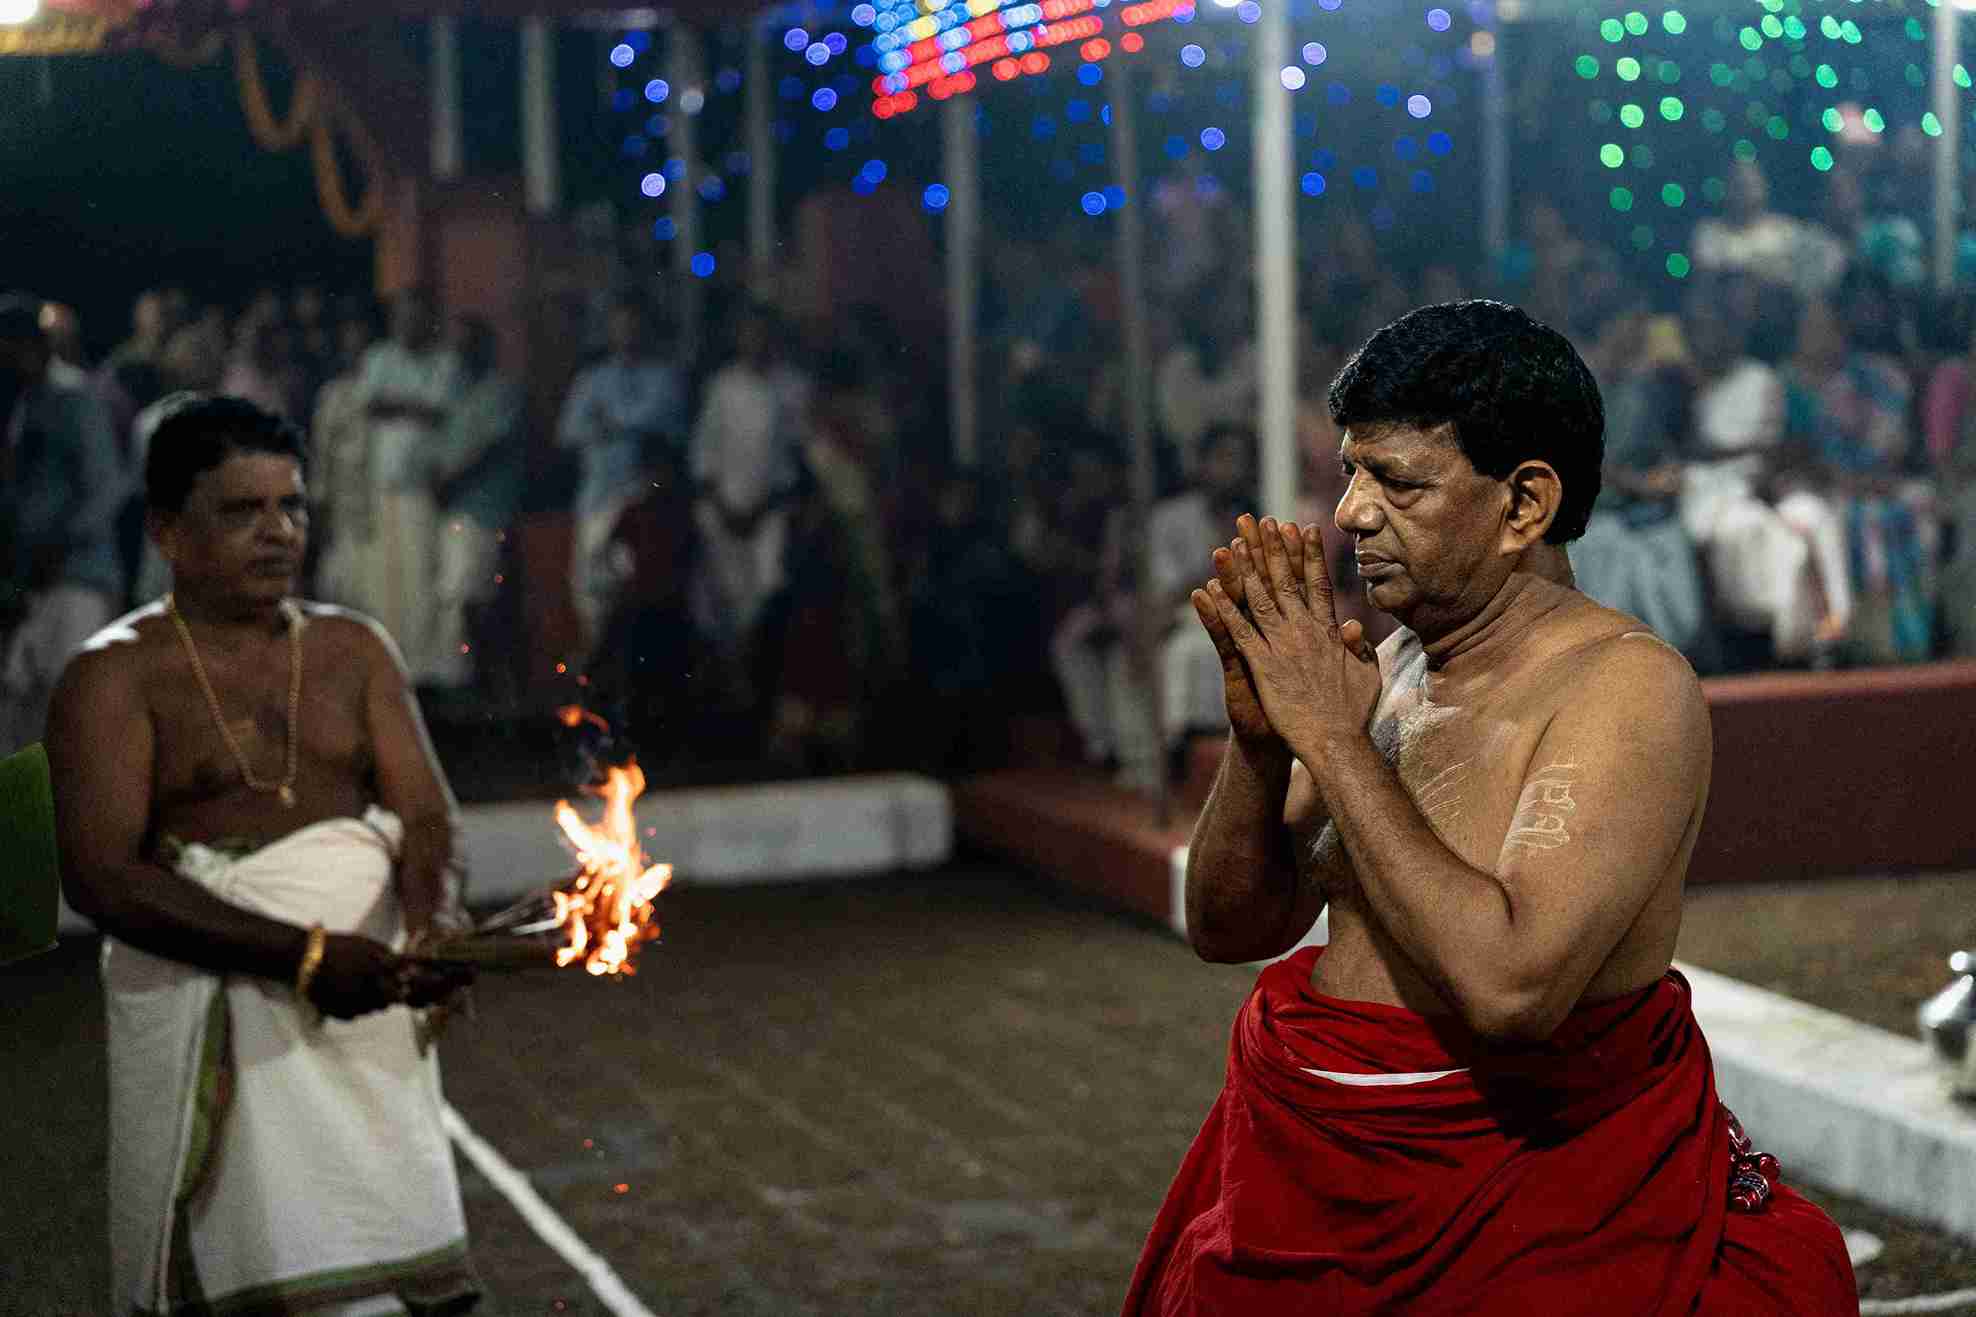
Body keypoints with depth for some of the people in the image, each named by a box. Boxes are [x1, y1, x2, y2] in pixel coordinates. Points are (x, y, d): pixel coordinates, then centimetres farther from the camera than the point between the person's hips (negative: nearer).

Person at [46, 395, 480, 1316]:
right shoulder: (115, 677, -3)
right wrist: (304, 955, -21)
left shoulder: (354, 650, 11)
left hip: (367, 1004, 4)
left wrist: (434, 924, -19)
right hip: (215, 1017, -4)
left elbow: (425, 816, 5)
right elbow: (100, 875, -14)